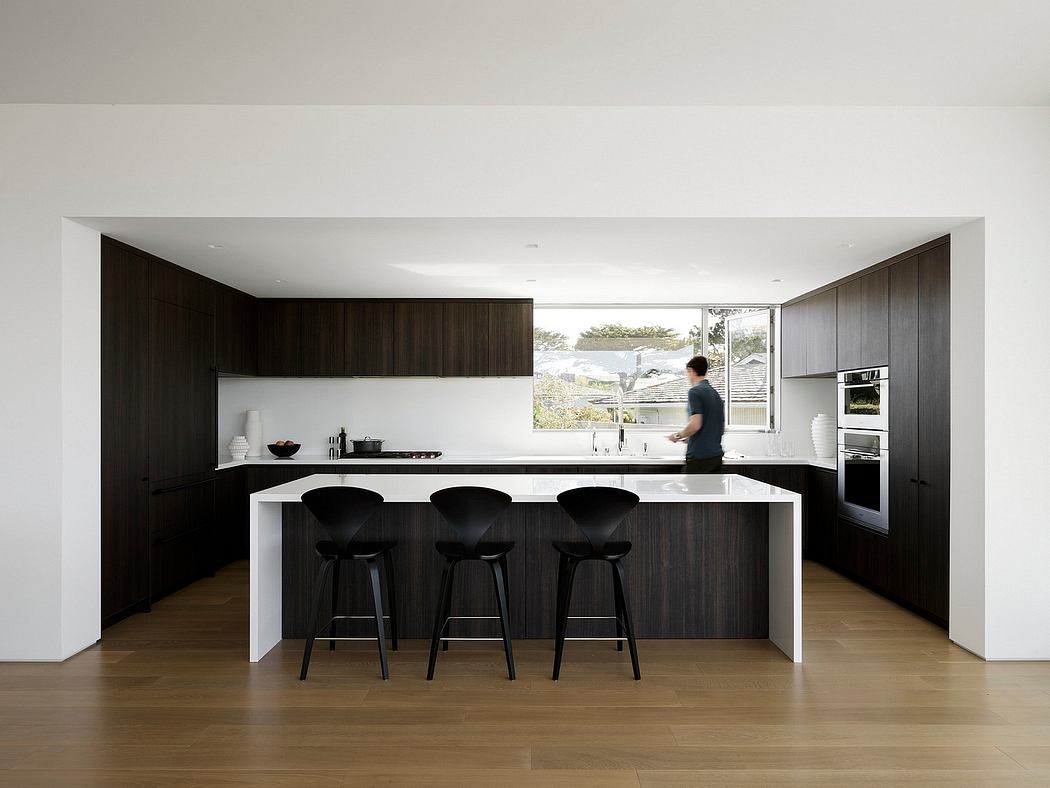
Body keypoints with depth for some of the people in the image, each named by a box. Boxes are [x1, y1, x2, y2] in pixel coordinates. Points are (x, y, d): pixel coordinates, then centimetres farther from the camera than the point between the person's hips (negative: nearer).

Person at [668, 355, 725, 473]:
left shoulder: (695, 391, -11)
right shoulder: (716, 394, 15)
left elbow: (695, 424, -21)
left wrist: (678, 436, -4)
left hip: (699, 456, -8)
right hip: (717, 455, 8)